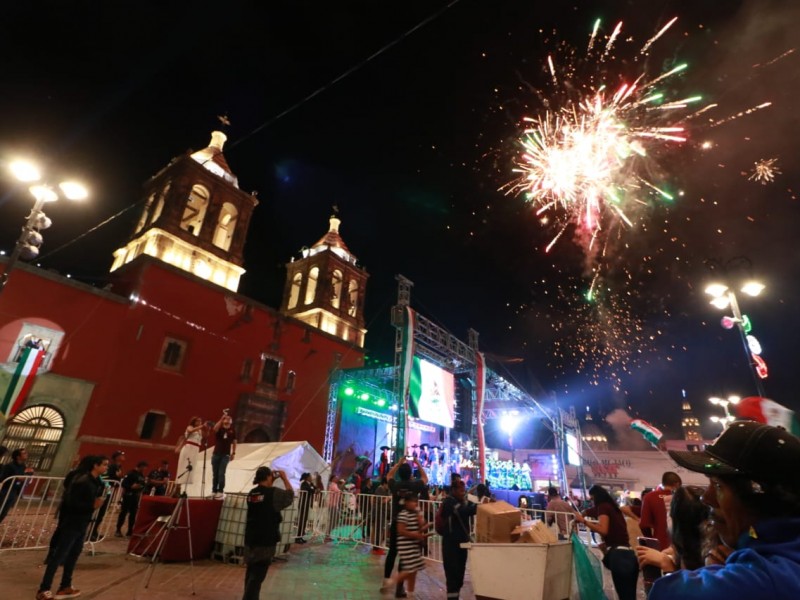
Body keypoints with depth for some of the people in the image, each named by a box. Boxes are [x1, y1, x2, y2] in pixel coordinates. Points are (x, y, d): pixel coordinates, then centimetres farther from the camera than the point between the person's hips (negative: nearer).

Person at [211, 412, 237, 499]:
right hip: (216, 454, 1)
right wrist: (222, 418, -38)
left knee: (221, 473, -8)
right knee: (215, 474, 8)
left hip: (226, 455, -1)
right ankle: (214, 491, 19)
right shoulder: (219, 428, -3)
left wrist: (233, 453, 8)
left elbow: (234, 442, 10)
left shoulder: (232, 430, 1)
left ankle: (220, 491, -3)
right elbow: (215, 428, -30)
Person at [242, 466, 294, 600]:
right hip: (265, 541, -7)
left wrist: (272, 482, 16)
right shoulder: (274, 492, -17)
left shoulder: (252, 493, 5)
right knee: (257, 575, 0)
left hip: (250, 539, 8)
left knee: (251, 572, 20)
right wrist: (284, 478, 4)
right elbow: (290, 495, -3)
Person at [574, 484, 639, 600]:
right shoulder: (612, 507, 22)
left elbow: (603, 530, -17)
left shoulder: (603, 507, -3)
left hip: (618, 556, -9)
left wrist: (584, 521, -12)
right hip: (629, 554, 9)